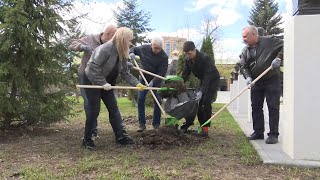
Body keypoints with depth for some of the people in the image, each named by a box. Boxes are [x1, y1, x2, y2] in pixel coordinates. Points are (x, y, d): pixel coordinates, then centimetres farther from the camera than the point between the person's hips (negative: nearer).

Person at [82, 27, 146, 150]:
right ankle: (87, 139, 10)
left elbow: (125, 73, 4)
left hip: (106, 83, 8)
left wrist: (136, 83, -7)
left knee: (113, 108, 5)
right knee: (94, 110, -4)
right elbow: (93, 67, -29)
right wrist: (102, 83, -28)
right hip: (91, 81, -8)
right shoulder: (105, 49, -25)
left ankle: (121, 136, 12)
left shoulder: (122, 54, 1)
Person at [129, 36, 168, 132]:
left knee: (158, 101, -4)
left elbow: (162, 73, -22)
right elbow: (133, 49, 8)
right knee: (140, 100, -4)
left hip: (156, 80, -2)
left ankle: (156, 124, 9)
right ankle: (142, 123, 4)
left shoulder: (164, 56, -20)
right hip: (143, 78, 2)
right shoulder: (143, 48, -12)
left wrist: (153, 81, -35)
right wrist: (131, 53, -16)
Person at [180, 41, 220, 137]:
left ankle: (205, 128, -13)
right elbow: (185, 74, -3)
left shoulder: (205, 58, -31)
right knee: (197, 101, -1)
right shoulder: (188, 60, -10)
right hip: (203, 80, 7)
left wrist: (201, 91, -41)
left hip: (213, 79, -6)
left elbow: (208, 76, -34)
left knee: (206, 101, -17)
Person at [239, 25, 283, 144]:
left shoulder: (269, 41, -8)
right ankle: (258, 132, 17)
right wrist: (248, 77, -13)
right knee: (256, 107, 7)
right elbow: (243, 66, 3)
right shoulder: (245, 51, 6)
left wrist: (278, 58, -20)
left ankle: (273, 134, 1)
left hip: (272, 80, -5)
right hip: (256, 82, 5)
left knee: (273, 107, -4)